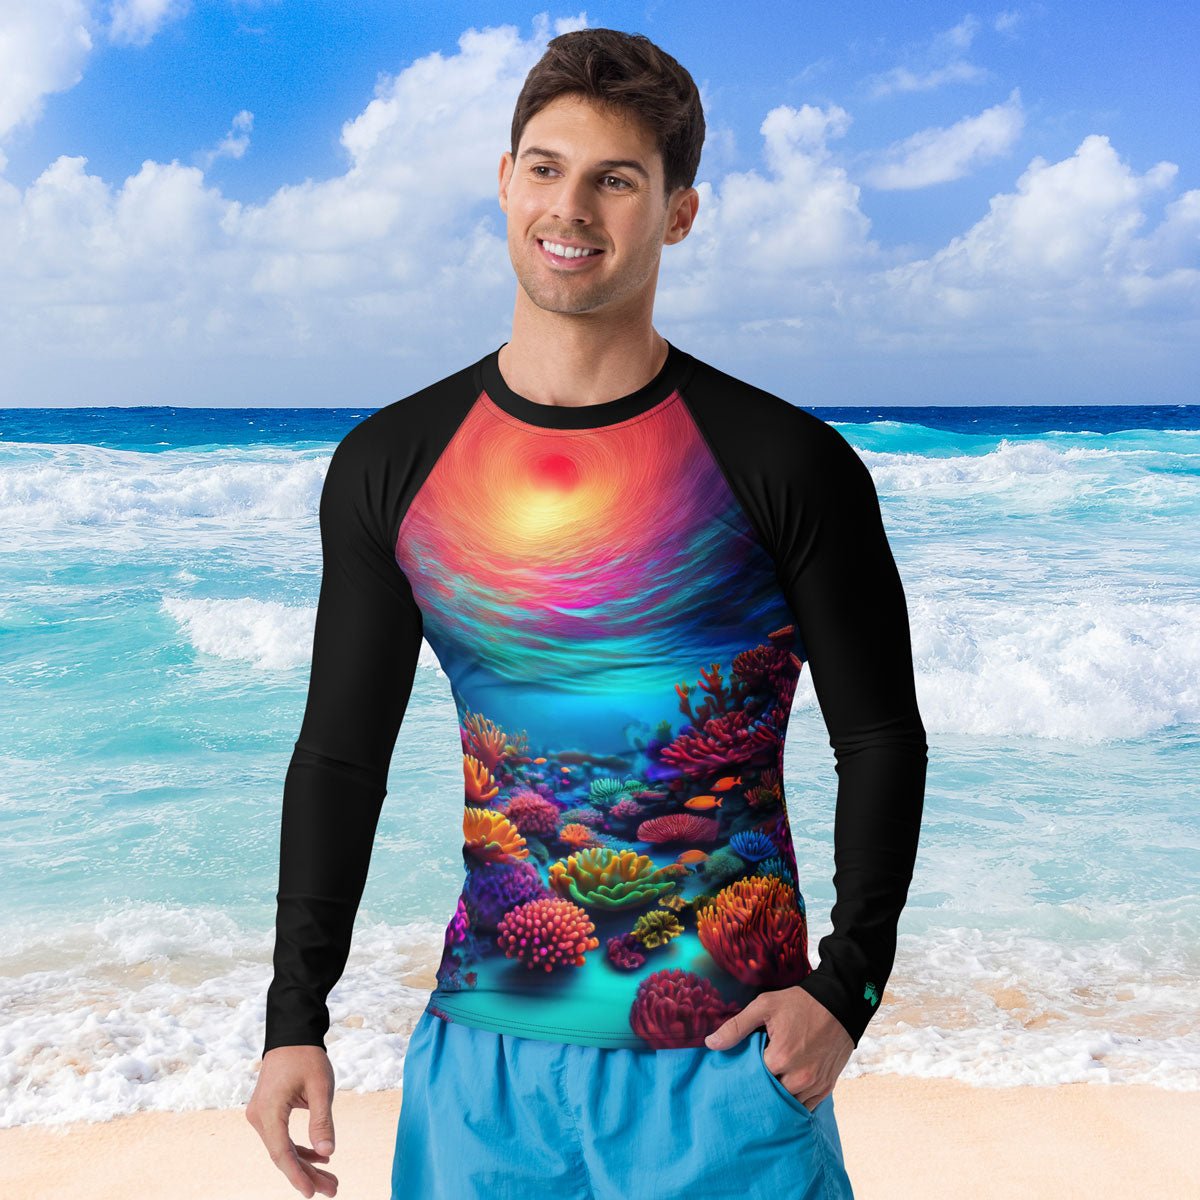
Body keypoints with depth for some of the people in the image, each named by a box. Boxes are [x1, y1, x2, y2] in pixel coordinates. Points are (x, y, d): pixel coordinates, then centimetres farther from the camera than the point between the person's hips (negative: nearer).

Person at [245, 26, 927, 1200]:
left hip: (728, 1063, -2)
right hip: (482, 1051, 3)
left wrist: (846, 989, -8)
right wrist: (295, 1016, 2)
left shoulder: (787, 466, -7)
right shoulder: (390, 465, 1)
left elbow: (880, 738, 0)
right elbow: (341, 754, 6)